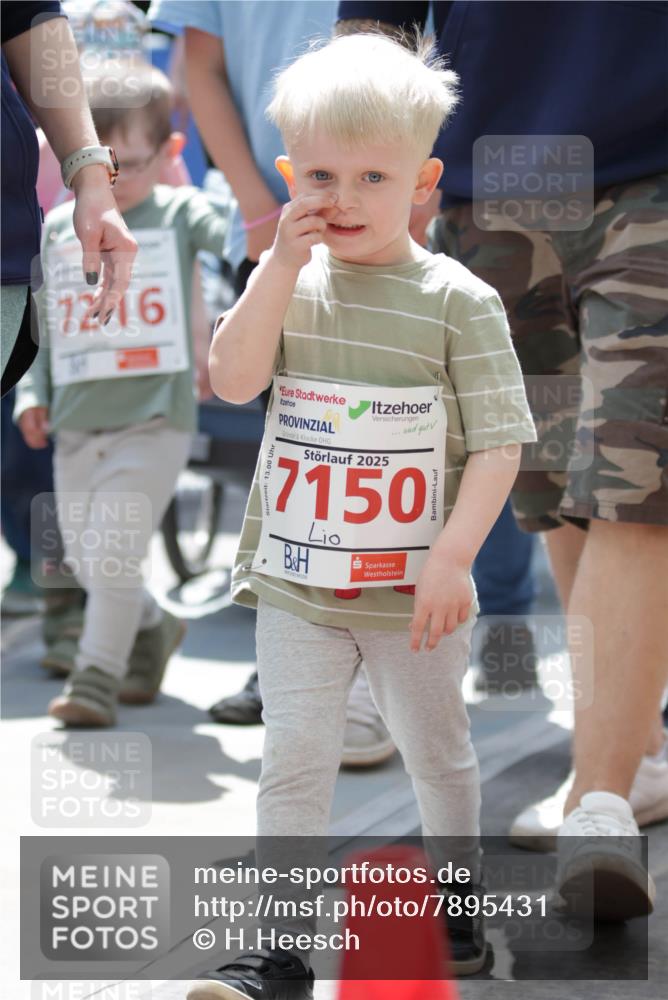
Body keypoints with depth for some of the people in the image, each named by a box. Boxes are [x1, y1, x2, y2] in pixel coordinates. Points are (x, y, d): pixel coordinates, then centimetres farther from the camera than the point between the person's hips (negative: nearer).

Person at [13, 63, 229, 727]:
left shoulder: (179, 213, -1)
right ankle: (153, 630, 40)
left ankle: (97, 679, -1)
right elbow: (43, 323, 14)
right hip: (78, 425, 5)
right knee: (82, 560, 14)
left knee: (112, 553, -13)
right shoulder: (59, 228, 8)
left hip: (154, 422, -5)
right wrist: (33, 393, 5)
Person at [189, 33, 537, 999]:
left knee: (437, 750, 16)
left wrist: (452, 557, -19)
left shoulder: (459, 301, -9)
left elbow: (498, 445, -10)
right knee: (293, 759, 1)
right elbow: (234, 380, -13)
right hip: (297, 583, 2)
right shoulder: (288, 281, 1)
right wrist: (283, 265, -18)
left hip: (413, 592, -1)